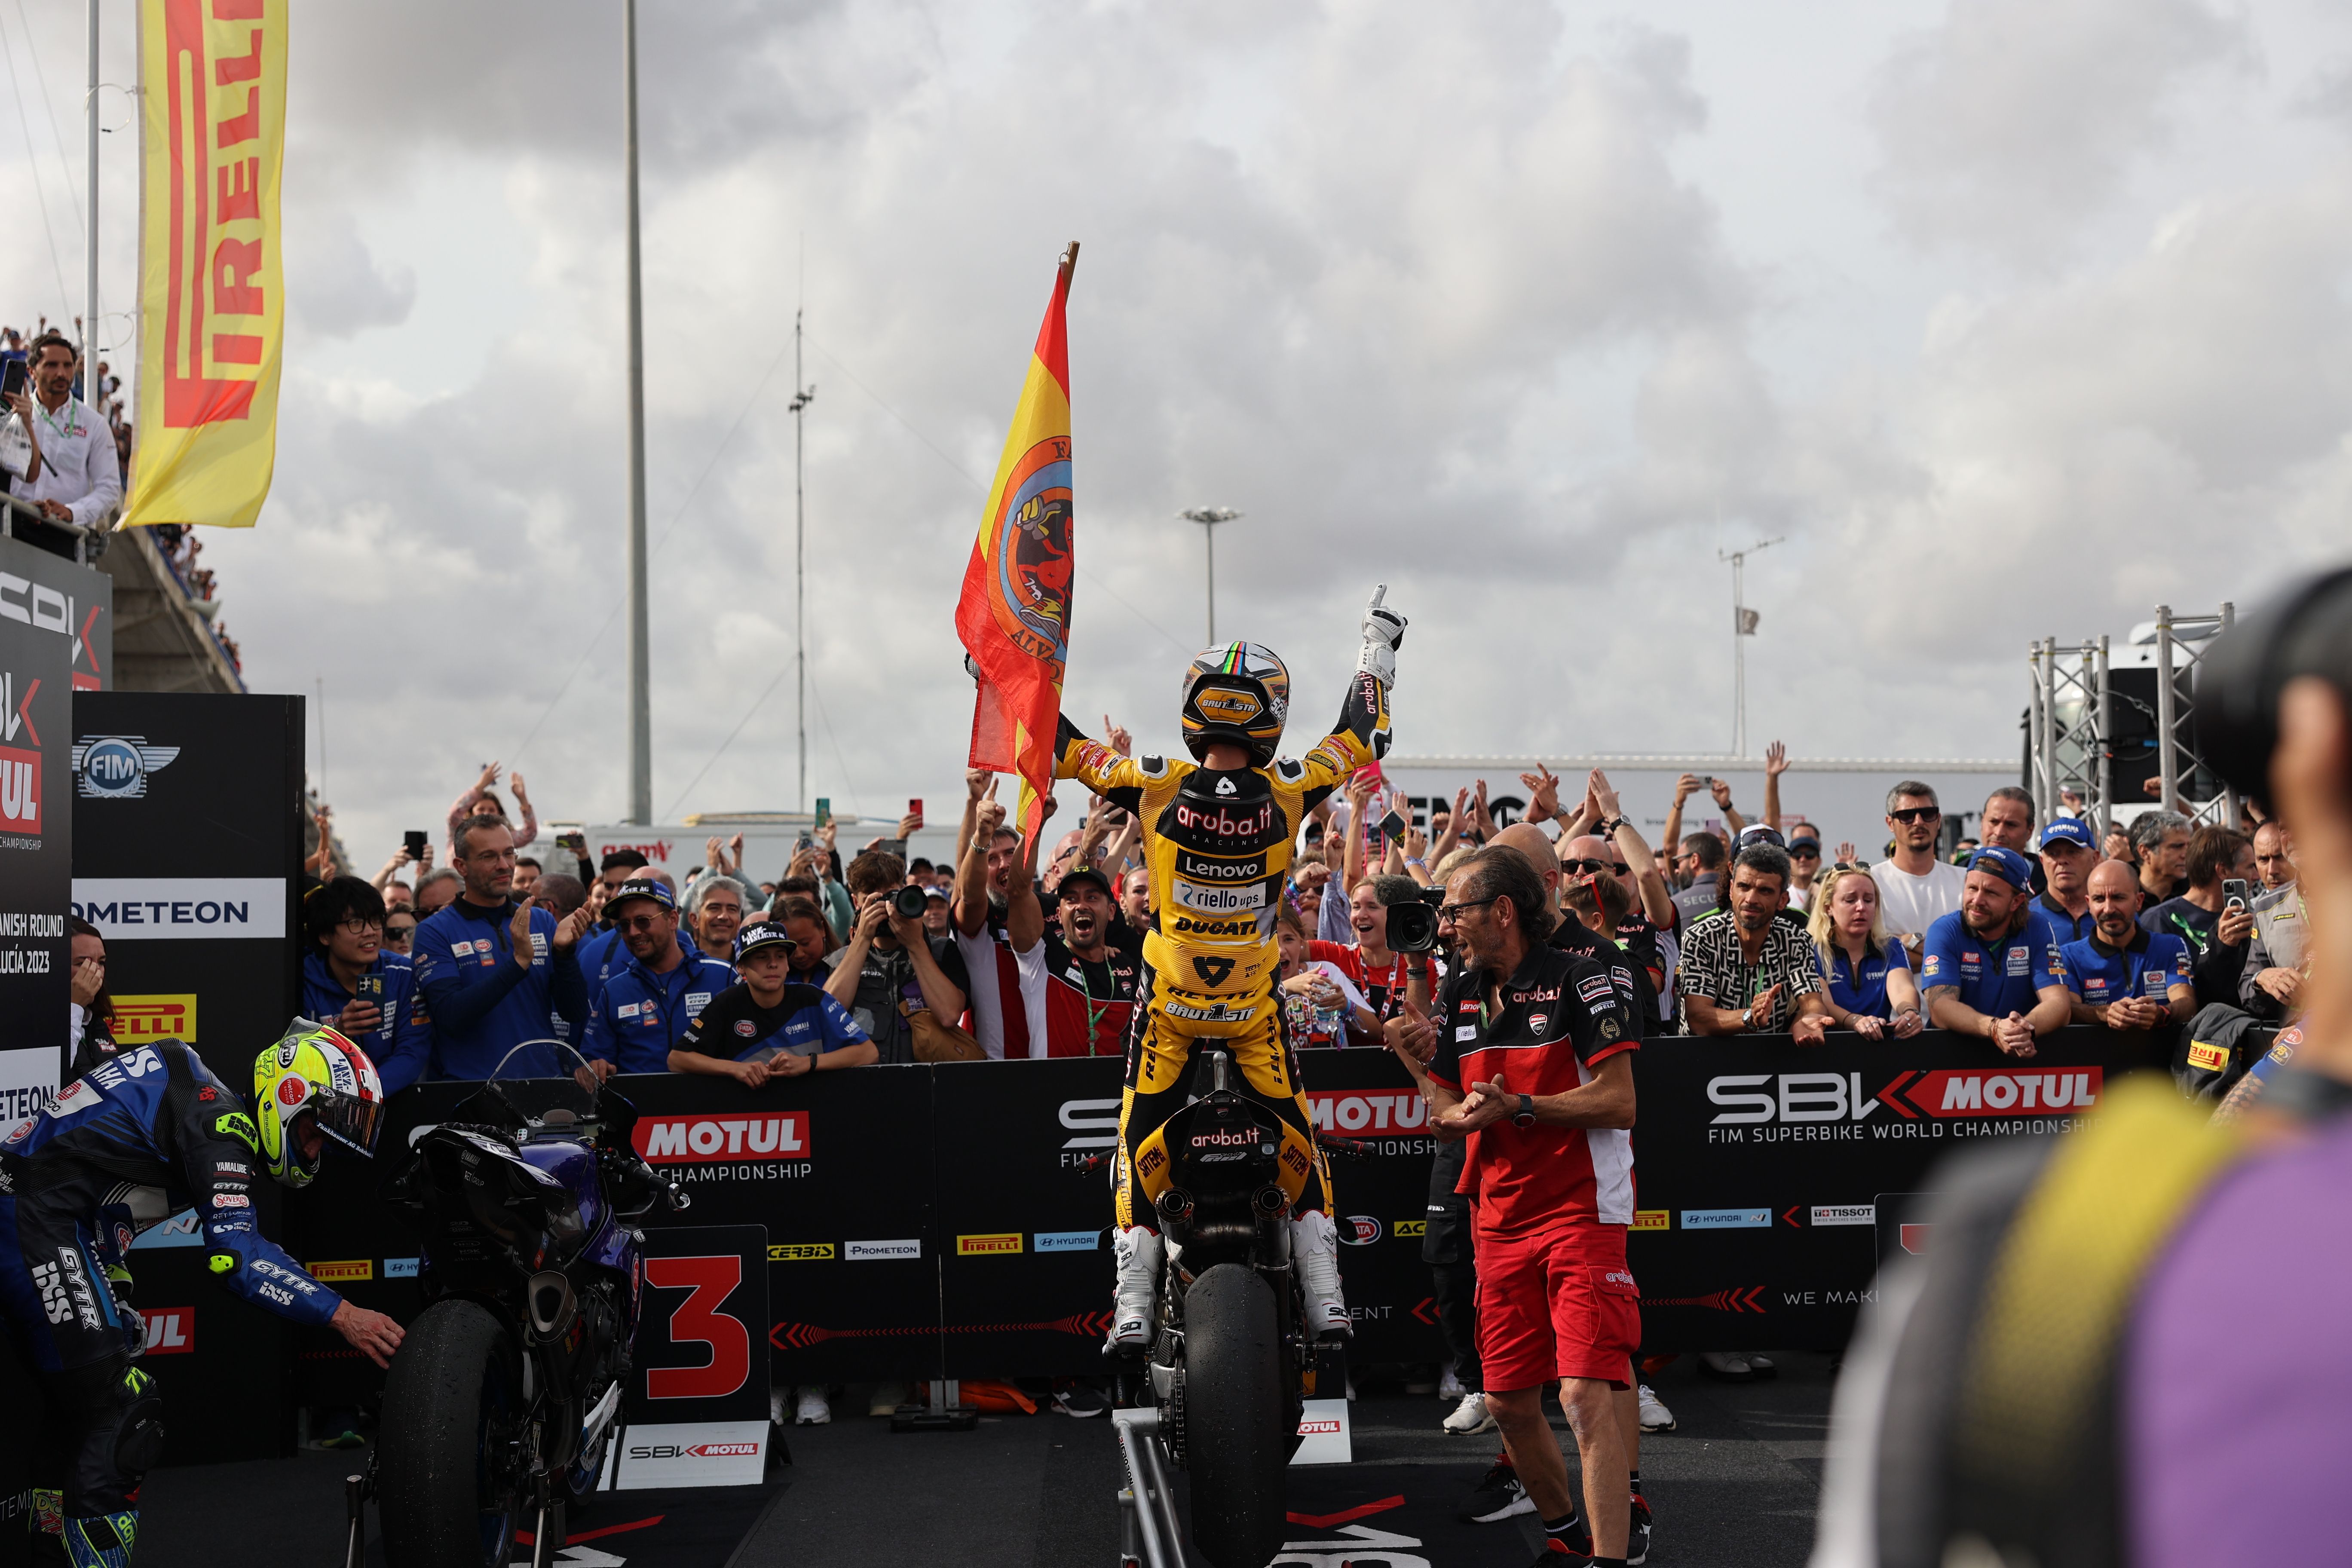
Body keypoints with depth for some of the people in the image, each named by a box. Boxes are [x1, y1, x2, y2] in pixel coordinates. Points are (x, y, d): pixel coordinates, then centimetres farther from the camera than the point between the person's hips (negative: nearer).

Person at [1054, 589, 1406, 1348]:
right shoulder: (1289, 793, -12)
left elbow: (1064, 747, -2)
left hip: (1167, 1003, -1)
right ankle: (1326, 1300, 9)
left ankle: (1133, 1307, 2)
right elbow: (1360, 739, 5)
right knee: (1296, 1142, 14)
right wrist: (1378, 645, 18)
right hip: (1256, 1006, 1)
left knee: (1139, 1148, 9)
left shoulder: (1156, 786, -14)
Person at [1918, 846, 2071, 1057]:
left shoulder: (2038, 929, -1)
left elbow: (2059, 1004, -10)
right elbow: (1940, 1008, -17)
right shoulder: (1944, 932, -6)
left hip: (2024, 1055, 1)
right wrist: (1994, 1028, -35)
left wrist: (2026, 1030, -31)